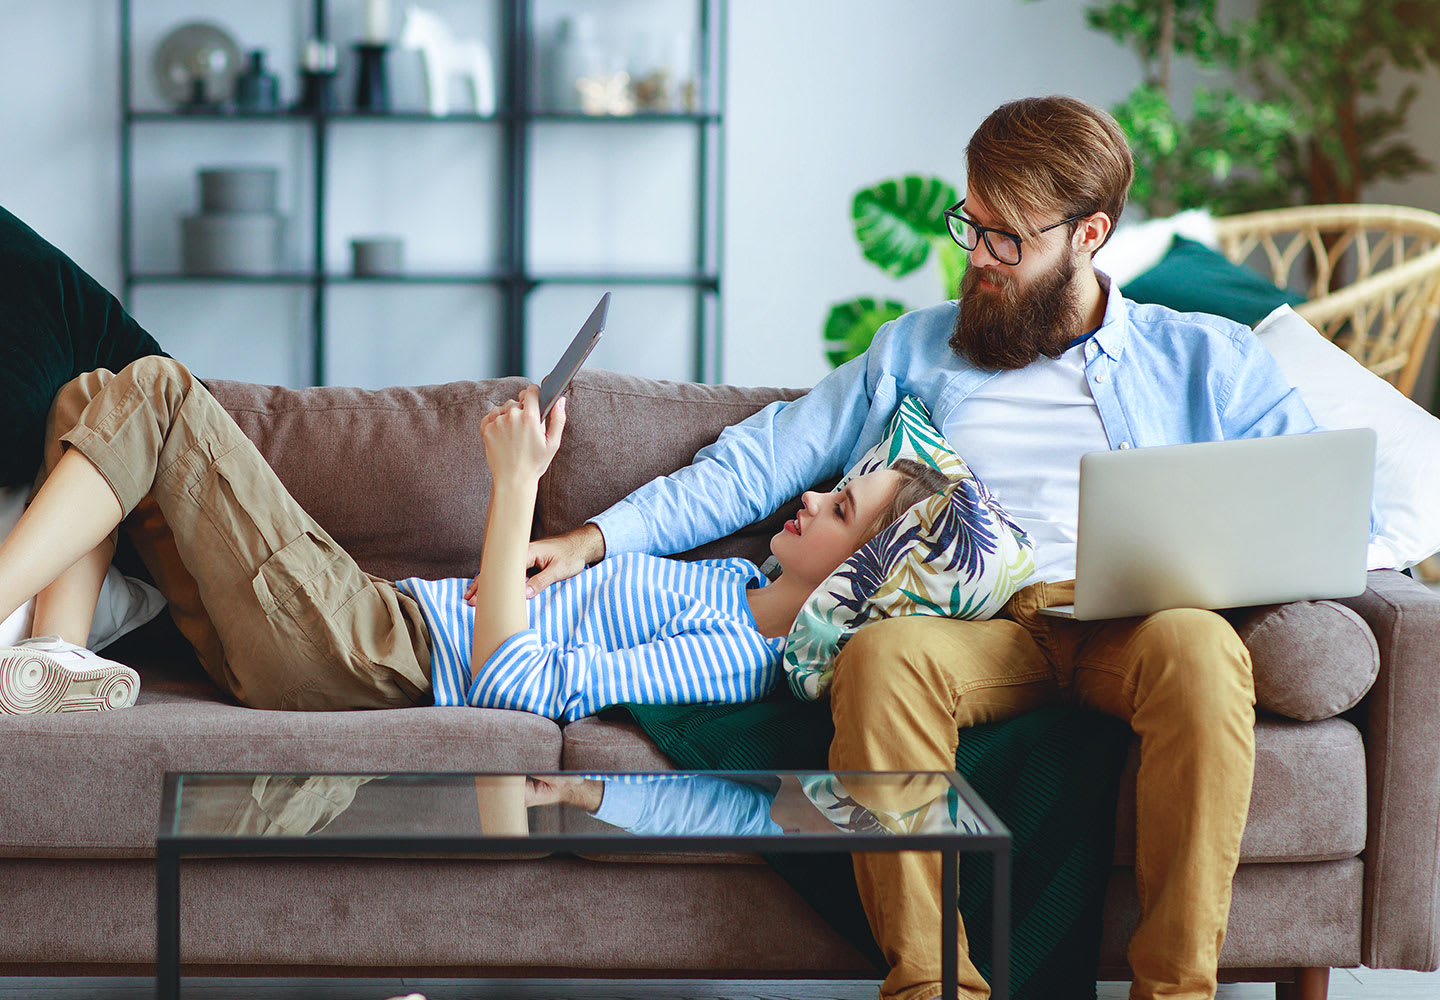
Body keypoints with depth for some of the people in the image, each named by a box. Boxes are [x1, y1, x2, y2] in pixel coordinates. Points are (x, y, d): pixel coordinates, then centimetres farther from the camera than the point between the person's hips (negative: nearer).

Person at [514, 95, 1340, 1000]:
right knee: (881, 655, -35)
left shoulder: (1204, 359, 19)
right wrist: (594, 539, 7)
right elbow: (762, 462, 20)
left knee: (1200, 648, -38)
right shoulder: (918, 349, 25)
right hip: (976, 624, 1)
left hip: (1137, 622, -1)